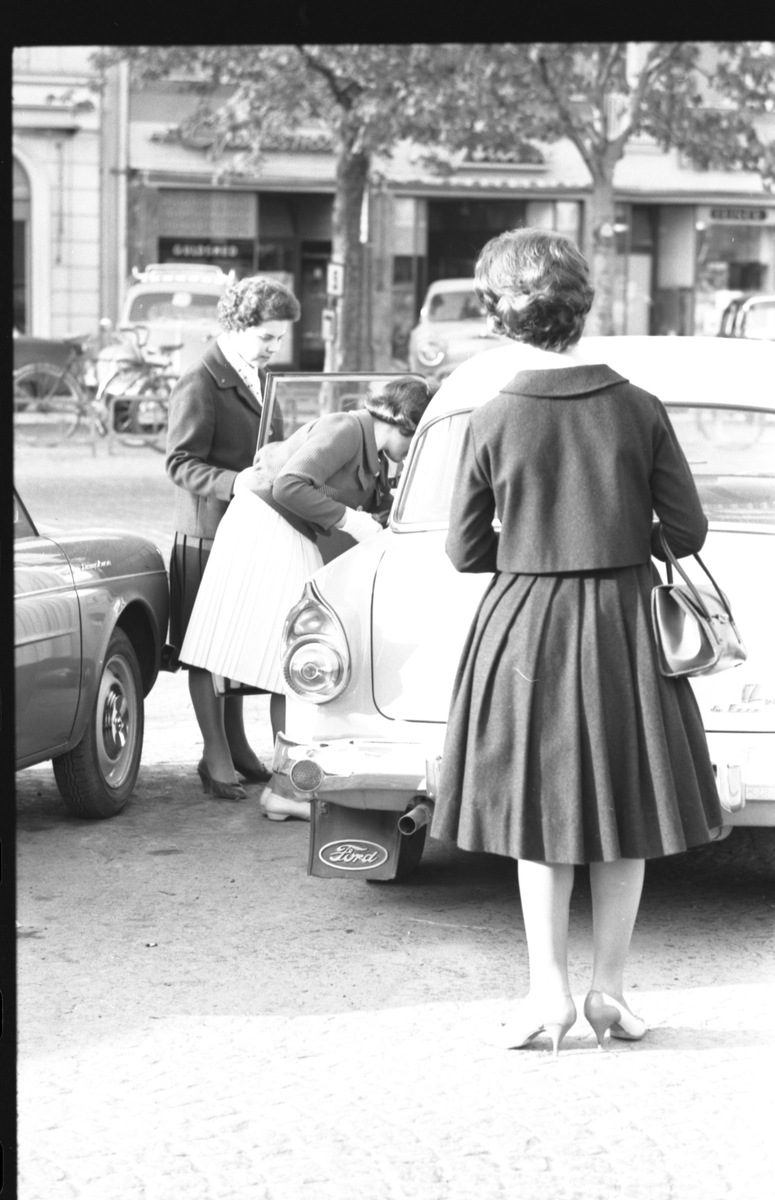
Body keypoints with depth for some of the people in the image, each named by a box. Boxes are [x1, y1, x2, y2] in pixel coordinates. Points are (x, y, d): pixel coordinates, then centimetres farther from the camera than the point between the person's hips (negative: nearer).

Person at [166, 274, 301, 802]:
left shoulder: (259, 378, 14)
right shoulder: (199, 387, -14)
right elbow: (181, 464, -17)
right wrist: (234, 483, -31)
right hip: (209, 534, -8)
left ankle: (236, 742, 26)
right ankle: (216, 758, 6)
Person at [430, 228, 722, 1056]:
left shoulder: (494, 419, -9)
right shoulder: (639, 411, -6)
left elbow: (465, 551, -3)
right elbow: (687, 531, -2)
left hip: (526, 627, -1)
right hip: (625, 623, 1)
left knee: (539, 811, 9)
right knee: (625, 813, 11)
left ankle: (549, 993, 8)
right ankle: (609, 991, 16)